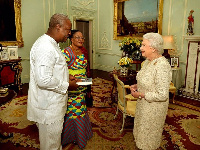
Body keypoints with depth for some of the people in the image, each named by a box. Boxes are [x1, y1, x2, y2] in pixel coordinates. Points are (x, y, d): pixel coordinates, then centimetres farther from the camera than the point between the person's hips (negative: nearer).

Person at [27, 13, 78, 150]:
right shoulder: (45, 48, -25)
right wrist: (67, 85, -17)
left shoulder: (51, 44, 11)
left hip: (51, 103, 10)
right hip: (48, 107, -10)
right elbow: (44, 80, -30)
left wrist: (66, 78, 9)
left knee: (54, 138, 28)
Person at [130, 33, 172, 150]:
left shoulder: (162, 66, -28)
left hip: (154, 107, -9)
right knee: (143, 129, 26)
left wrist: (140, 95, -22)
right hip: (143, 104, 9)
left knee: (149, 133, 14)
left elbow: (162, 95, -29)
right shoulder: (148, 61, 1)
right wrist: (136, 86, -2)